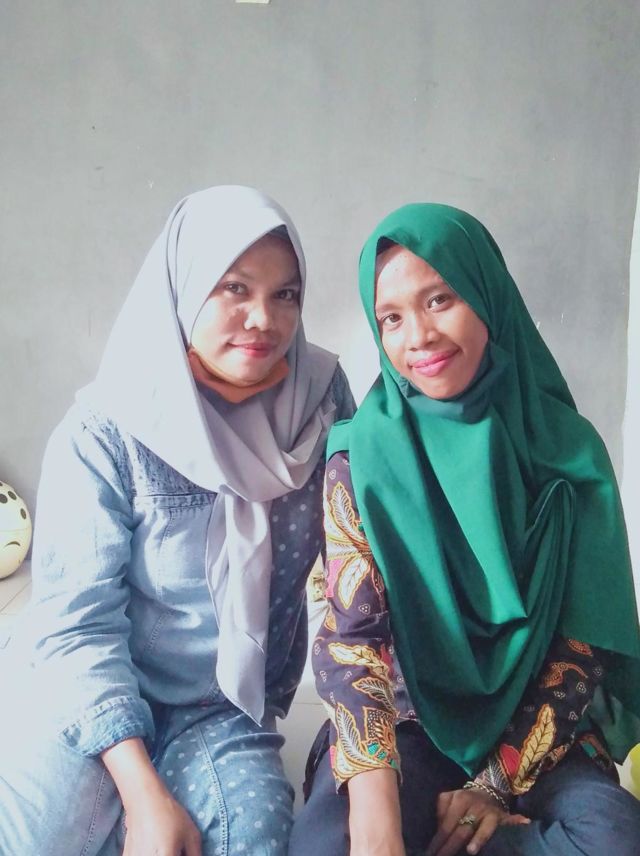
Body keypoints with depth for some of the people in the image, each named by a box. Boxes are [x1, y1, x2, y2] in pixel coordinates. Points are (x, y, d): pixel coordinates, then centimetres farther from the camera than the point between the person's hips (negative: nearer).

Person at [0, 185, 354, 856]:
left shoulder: (321, 396, -8)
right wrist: (144, 793, -21)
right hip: (102, 699, -3)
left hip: (232, 712, 3)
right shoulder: (106, 431, -16)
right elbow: (77, 624, -15)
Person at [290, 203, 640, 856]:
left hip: (532, 735, 2)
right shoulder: (364, 455, -5)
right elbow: (350, 634, -15)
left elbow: (584, 644, -1)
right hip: (404, 725, -2)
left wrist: (499, 781, -10)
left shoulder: (566, 451, -1)